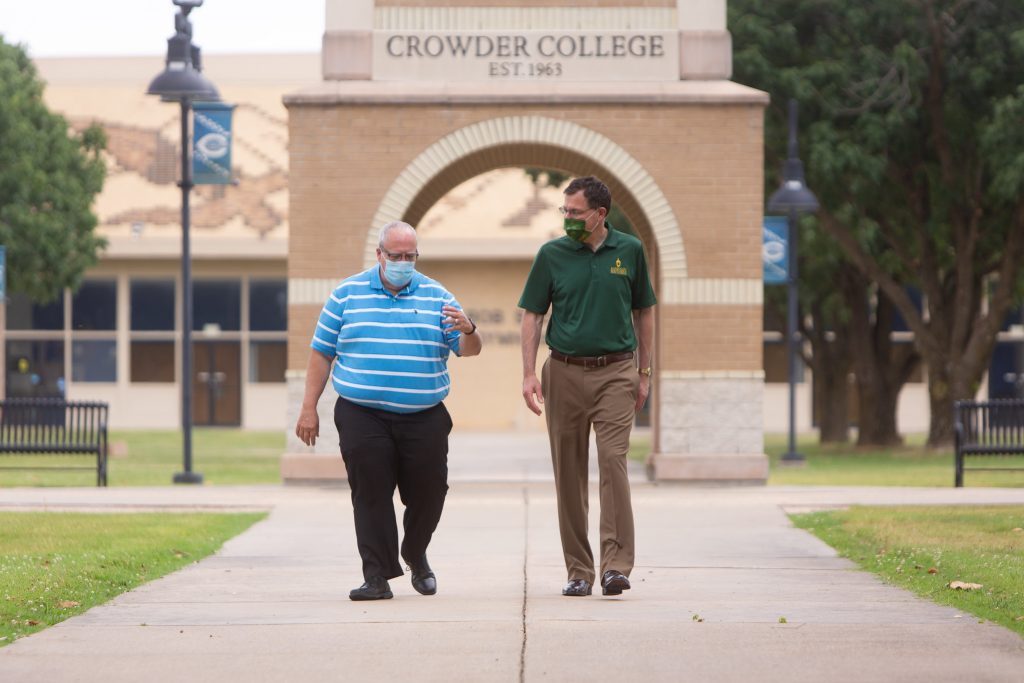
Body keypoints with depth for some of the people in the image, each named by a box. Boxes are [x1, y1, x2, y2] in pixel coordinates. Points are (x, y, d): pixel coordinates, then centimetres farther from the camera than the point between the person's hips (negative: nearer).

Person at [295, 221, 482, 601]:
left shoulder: (437, 297, 8)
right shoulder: (347, 294, 6)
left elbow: (469, 350, 4)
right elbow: (322, 353, 8)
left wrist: (468, 331, -21)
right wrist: (309, 409, 3)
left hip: (424, 418, 1)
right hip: (363, 416, -1)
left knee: (428, 492, 4)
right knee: (370, 494, -6)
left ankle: (416, 555, 30)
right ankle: (377, 575, -1)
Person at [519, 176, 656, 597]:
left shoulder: (629, 251, 4)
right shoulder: (552, 255, 2)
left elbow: (643, 311, 13)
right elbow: (532, 315, 5)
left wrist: (644, 373, 10)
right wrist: (528, 373, -5)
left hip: (615, 372, -1)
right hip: (565, 373, 1)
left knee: (613, 459, -14)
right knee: (569, 472, 3)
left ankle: (617, 564, -17)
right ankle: (578, 571, 10)